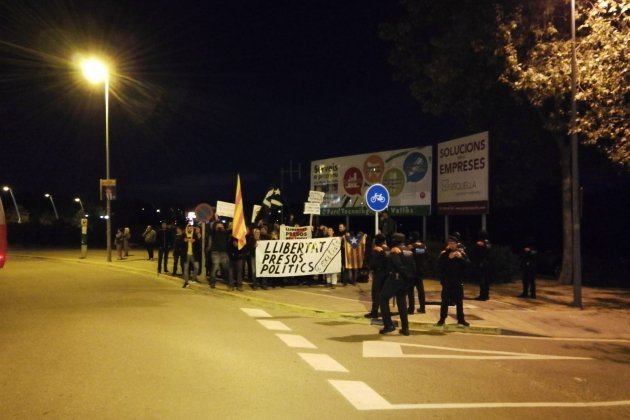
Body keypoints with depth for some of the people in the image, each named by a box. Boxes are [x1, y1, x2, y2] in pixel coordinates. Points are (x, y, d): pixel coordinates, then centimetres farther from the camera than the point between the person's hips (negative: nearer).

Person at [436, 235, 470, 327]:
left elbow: (468, 263, -9)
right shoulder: (444, 253, -5)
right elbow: (440, 265, -13)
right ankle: (442, 319, 11)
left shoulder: (461, 252, 1)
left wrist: (461, 257, -20)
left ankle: (461, 319, 22)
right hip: (447, 281, -2)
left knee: (459, 300, 10)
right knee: (445, 301, 2)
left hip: (458, 281, 2)